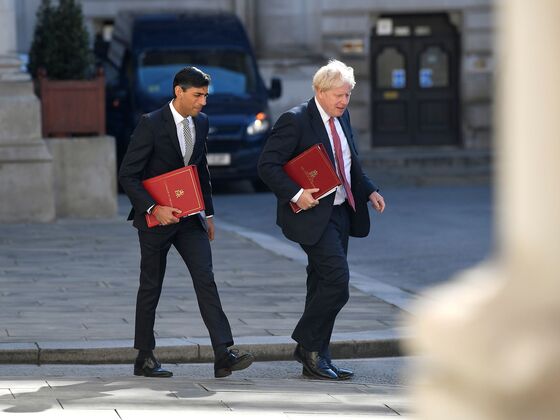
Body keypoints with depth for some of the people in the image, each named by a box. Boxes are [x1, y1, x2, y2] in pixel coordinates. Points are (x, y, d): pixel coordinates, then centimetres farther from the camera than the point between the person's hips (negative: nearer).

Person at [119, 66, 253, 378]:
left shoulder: (201, 123, 6)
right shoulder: (151, 125, -14)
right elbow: (128, 175, -15)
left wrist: (208, 213, 16)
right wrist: (154, 208, -24)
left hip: (190, 215, 5)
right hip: (156, 217, -5)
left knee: (206, 280, -7)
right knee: (151, 286, 5)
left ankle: (224, 355, -13)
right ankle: (145, 358, 16)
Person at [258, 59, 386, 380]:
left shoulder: (342, 118, 12)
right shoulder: (296, 121, -13)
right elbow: (268, 165, -15)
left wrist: (369, 190, 11)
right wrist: (296, 194, -24)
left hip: (341, 212, 8)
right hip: (312, 213, -8)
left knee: (323, 286, 10)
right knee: (337, 279, -17)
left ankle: (315, 355, 17)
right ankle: (309, 346, -2)